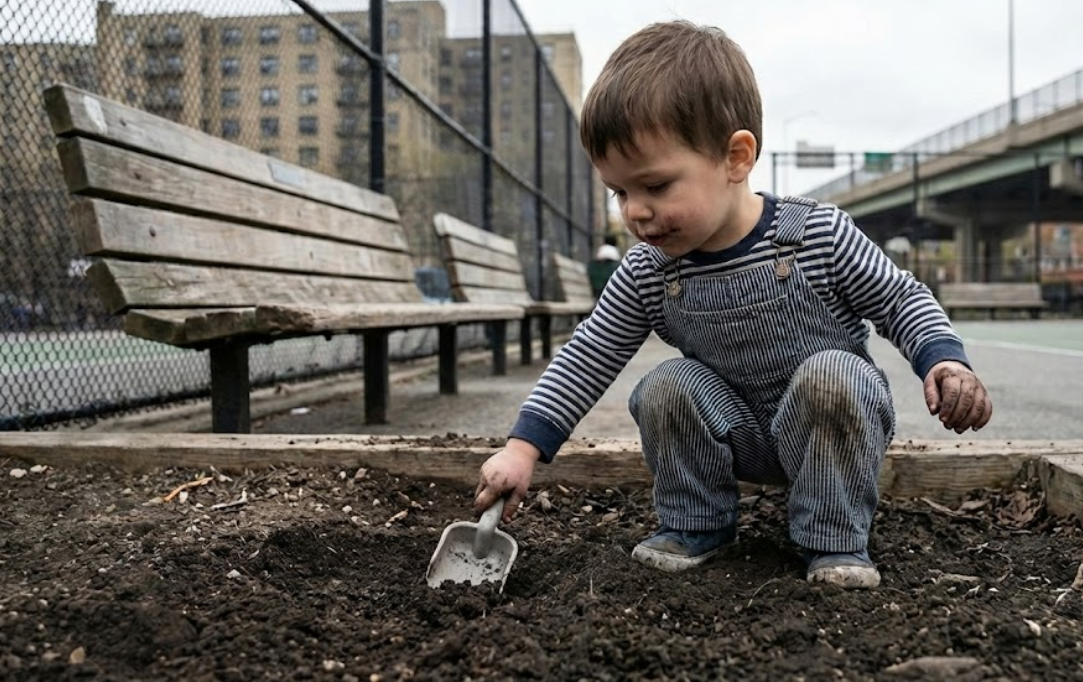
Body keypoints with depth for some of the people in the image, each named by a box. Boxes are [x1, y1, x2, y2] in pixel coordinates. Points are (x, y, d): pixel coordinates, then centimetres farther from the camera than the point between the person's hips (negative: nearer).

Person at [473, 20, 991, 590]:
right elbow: (585, 359, -7)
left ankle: (835, 541, -15)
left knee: (830, 374, -31)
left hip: (834, 429, -2)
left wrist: (944, 358, -25)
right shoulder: (647, 274, -12)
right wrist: (523, 448, -15)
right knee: (666, 387, -21)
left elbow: (901, 298, -6)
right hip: (737, 435, 3)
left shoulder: (819, 235, -20)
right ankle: (694, 525, -1)